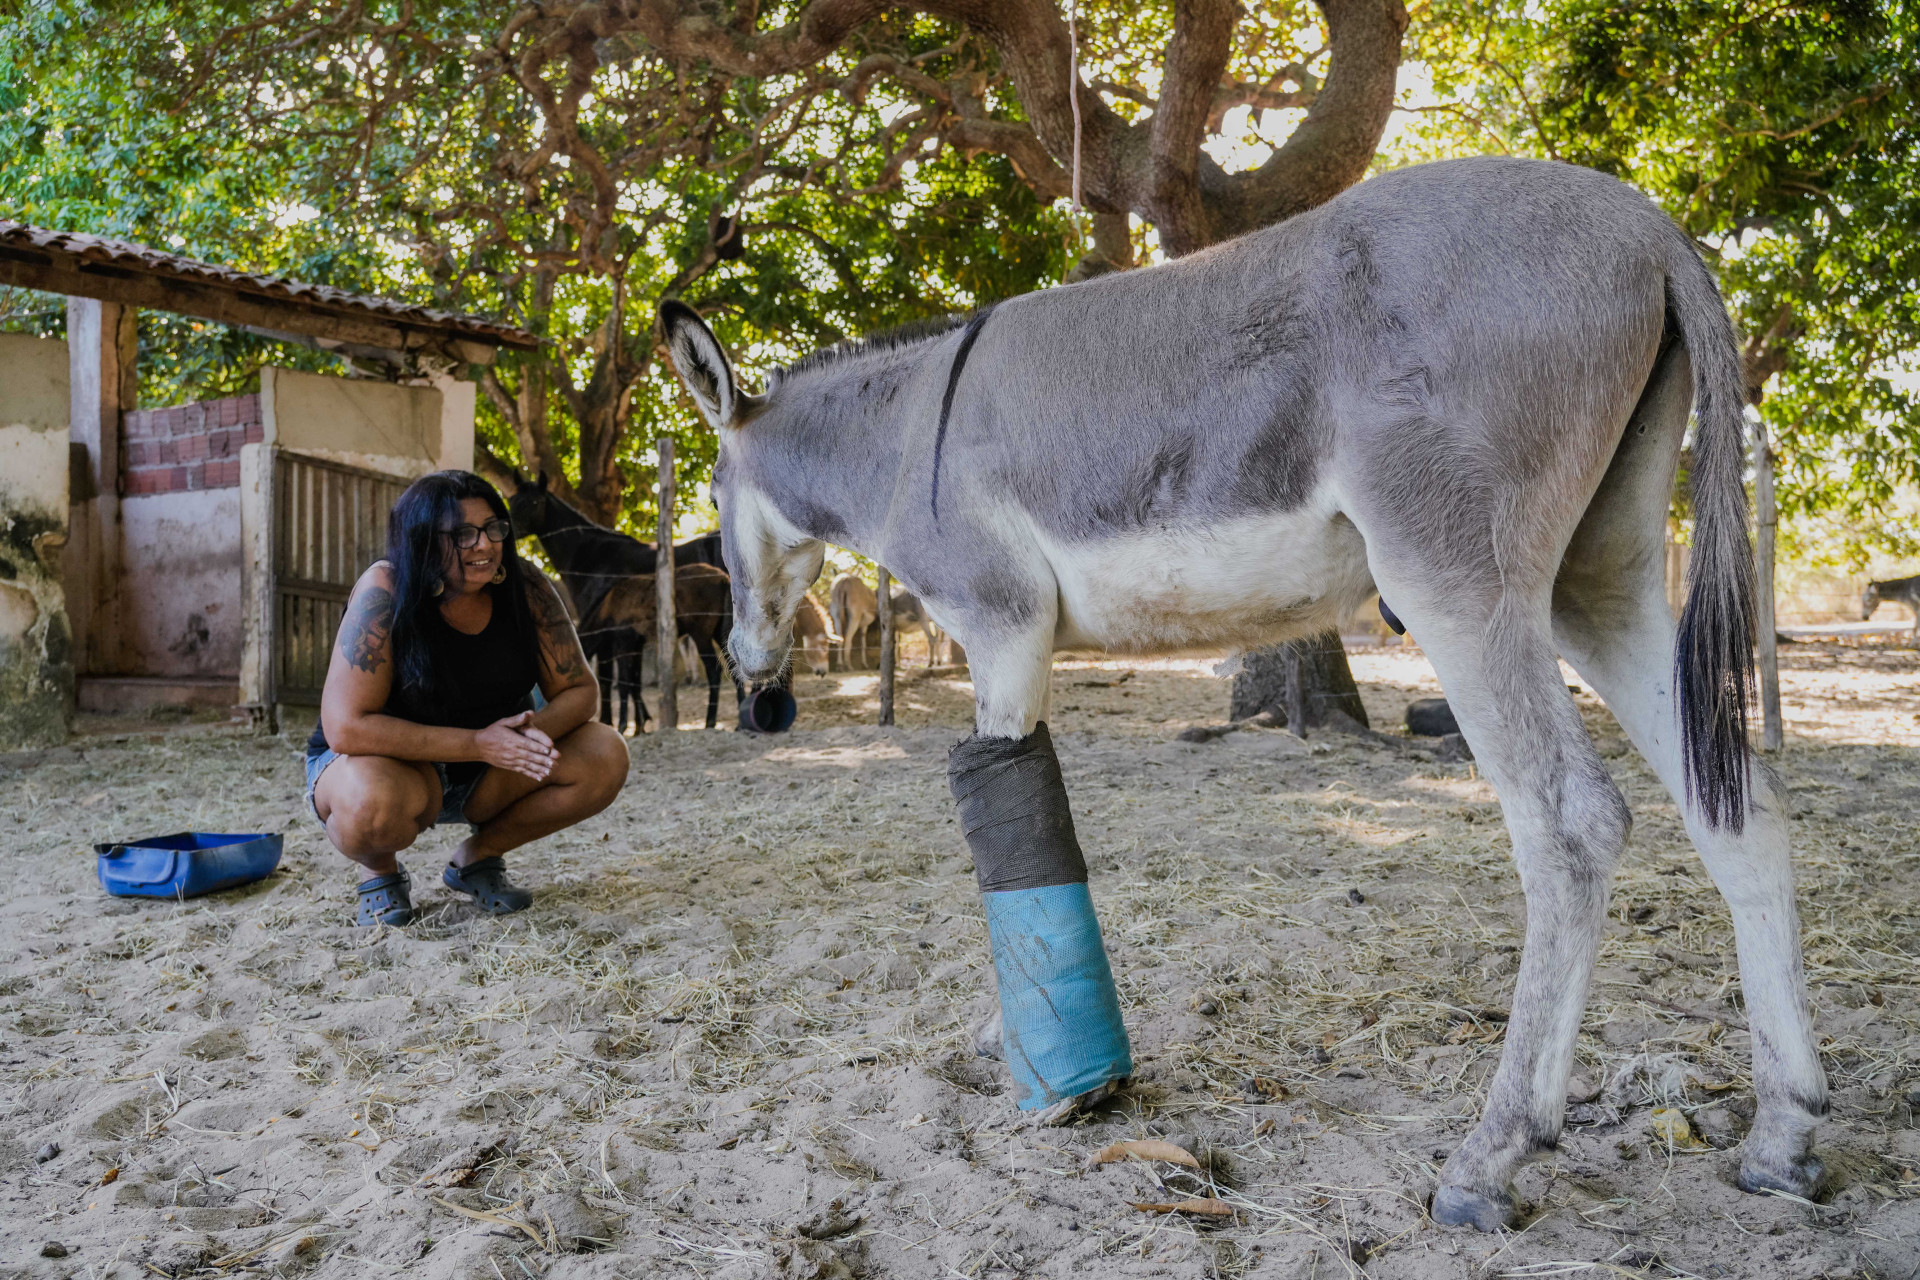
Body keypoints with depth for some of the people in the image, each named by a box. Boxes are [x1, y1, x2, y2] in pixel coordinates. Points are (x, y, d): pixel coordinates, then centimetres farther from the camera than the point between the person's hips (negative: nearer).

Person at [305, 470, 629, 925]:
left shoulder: (524, 586, -12)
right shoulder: (385, 593, -24)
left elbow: (580, 690, -6)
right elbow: (346, 727, -29)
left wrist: (536, 730, -30)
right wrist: (479, 743, -31)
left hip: (487, 772, 4)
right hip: (393, 763, -4)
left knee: (605, 756, -18)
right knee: (372, 802, -39)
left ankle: (478, 855, 6)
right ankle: (379, 869, 1)